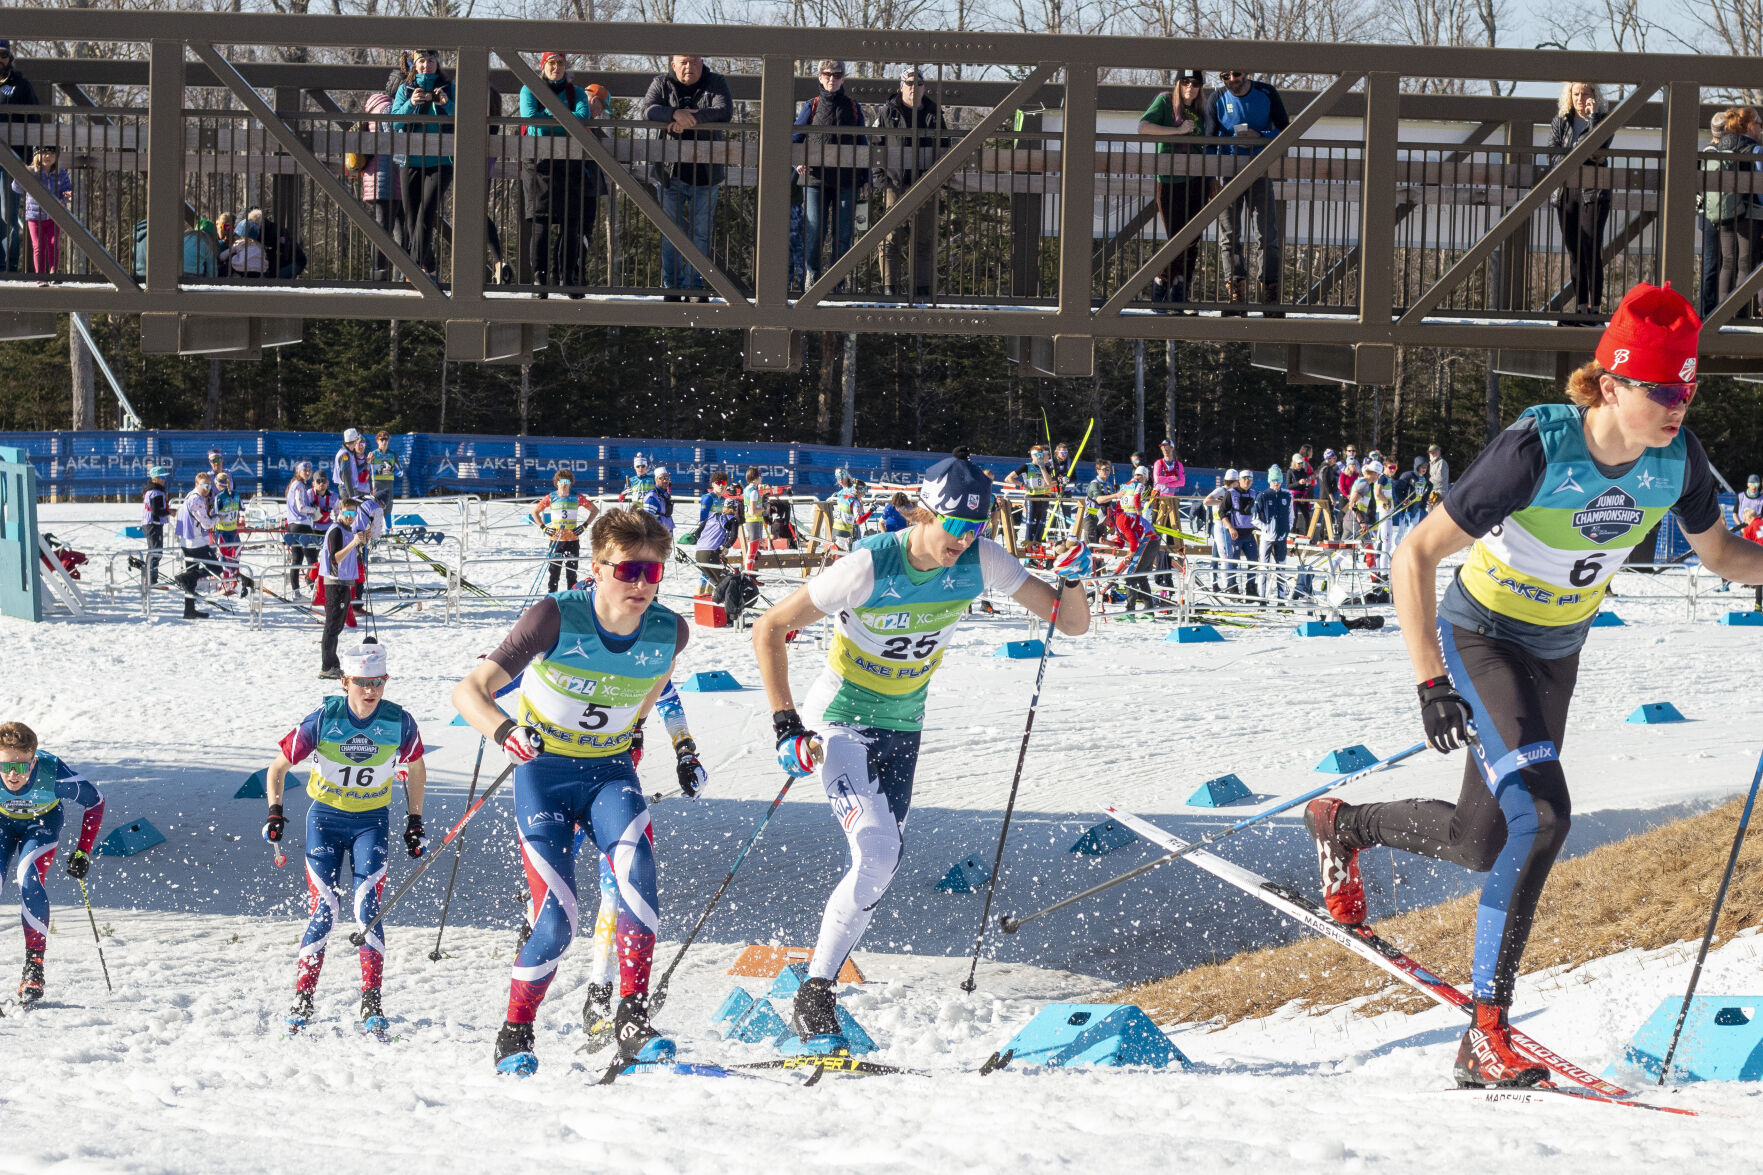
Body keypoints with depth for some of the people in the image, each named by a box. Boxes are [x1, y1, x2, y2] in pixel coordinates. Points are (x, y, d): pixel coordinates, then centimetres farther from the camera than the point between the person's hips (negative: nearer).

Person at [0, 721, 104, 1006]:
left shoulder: (54, 774, -37)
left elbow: (95, 801, -17)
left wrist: (83, 852, -17)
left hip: (43, 822, -2)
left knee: (29, 878, -25)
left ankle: (34, 967, -17)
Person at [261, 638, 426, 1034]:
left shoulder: (399, 722, -13)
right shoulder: (322, 721, -17)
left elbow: (416, 769, 8)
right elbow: (277, 768, -4)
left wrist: (415, 822, 8)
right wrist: (275, 813, -16)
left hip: (372, 820, 1)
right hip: (325, 818, -1)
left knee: (367, 906, -15)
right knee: (325, 911, -9)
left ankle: (371, 1005, -15)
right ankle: (302, 1002, 0)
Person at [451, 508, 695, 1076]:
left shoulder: (669, 633, -13)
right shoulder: (556, 618, -24)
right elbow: (469, 691, -28)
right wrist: (506, 731, -48)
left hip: (609, 769, 2)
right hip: (544, 771, -2)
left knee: (636, 866, -29)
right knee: (556, 918, -13)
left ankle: (633, 1019, -26)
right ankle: (515, 1035, 10)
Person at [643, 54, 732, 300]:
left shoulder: (716, 83, 4)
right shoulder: (661, 84, 6)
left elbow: (724, 112, -13)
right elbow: (648, 110, -10)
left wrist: (690, 118, -22)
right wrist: (675, 114, -27)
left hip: (705, 172, -1)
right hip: (669, 171, 1)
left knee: (700, 232, 1)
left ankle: (695, 286, 8)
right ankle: (672, 286, 10)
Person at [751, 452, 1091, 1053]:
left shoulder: (979, 560, -14)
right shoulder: (868, 567, -26)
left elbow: (1072, 624, -9)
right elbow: (769, 629, -18)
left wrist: (1071, 579, -31)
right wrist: (786, 725, -22)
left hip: (902, 728, 6)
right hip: (842, 721, -6)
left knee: (879, 866, 4)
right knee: (877, 854, -21)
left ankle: (817, 987, 17)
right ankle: (813, 1000, -12)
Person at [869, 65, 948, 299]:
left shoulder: (933, 113, 13)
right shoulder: (887, 112, 6)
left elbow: (944, 145, 21)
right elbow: (876, 144, 7)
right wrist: (877, 172, -3)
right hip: (896, 182, -2)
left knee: (924, 236, 2)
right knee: (892, 237, -5)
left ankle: (922, 287, 7)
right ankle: (890, 286, -1)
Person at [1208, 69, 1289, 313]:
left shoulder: (1267, 94, -2)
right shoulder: (1218, 98, 0)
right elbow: (1209, 141, 1)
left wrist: (1259, 137, -19)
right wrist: (1211, 178, -8)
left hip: (1259, 173, -1)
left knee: (1268, 235, -6)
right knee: (1230, 237, -1)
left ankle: (1270, 295, -4)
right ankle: (1237, 297, 2)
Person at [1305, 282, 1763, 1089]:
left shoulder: (1676, 459, -14)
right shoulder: (1537, 452, -30)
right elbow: (1416, 555, -27)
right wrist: (1430, 683, -34)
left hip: (1556, 653, 6)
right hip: (1482, 638, -6)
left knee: (1480, 845, 6)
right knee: (1539, 815, -23)